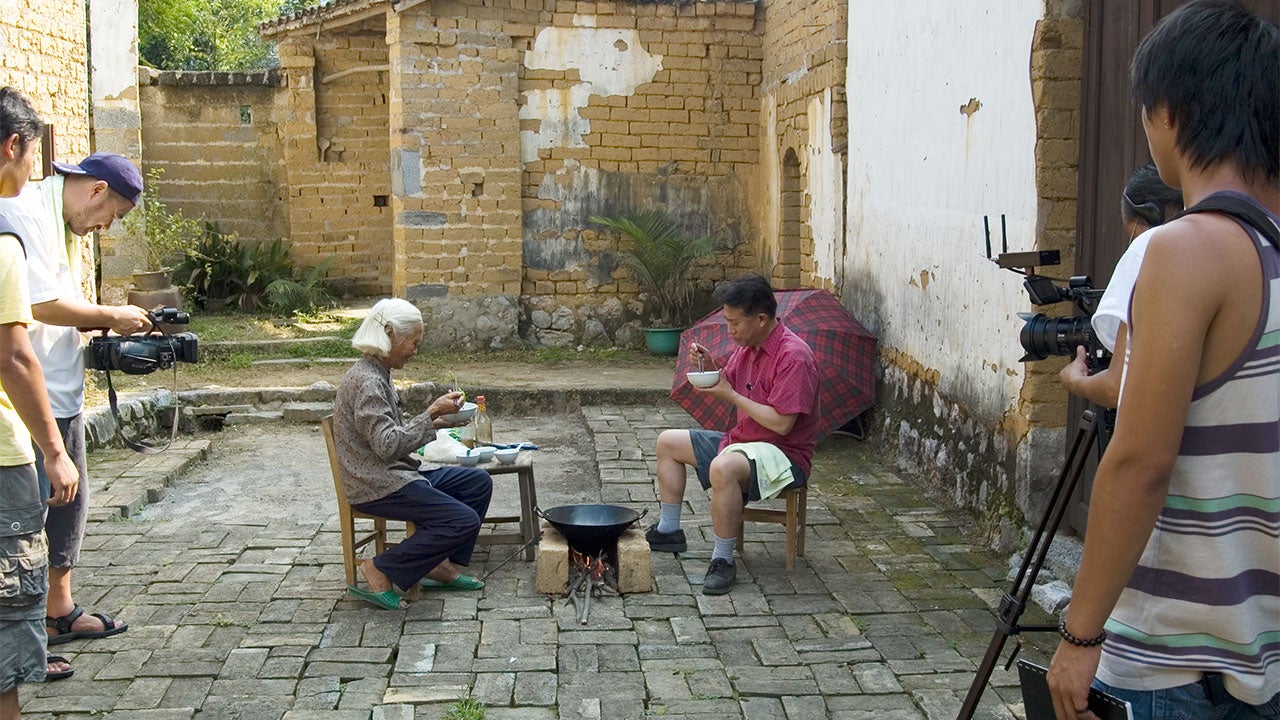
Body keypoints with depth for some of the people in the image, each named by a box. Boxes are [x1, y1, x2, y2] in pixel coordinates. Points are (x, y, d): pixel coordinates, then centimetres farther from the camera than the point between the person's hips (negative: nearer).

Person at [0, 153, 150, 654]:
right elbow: (43, 305, -22)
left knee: (66, 505, 17)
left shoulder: (60, 222, 16)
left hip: (60, 394, 10)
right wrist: (113, 317, -10)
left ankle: (58, 612, 29)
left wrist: (107, 331, 6)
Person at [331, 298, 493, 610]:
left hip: (395, 473, 11)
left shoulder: (377, 374, 13)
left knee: (479, 482, 10)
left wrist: (437, 421, 10)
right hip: (375, 486, -11)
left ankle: (441, 565, 12)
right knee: (464, 520, -19)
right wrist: (431, 413, -25)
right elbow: (388, 445, -27)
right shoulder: (365, 381, -20)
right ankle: (381, 571, -9)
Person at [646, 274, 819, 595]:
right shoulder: (747, 347, 5)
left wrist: (730, 394, -20)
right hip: (742, 441, 10)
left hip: (786, 454, -10)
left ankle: (723, 560, -25)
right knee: (668, 442, 15)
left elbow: (781, 423, -28)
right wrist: (709, 366, -5)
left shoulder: (793, 355, -23)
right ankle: (668, 531, 22)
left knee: (723, 467, -40)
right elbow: (728, 384, 17)